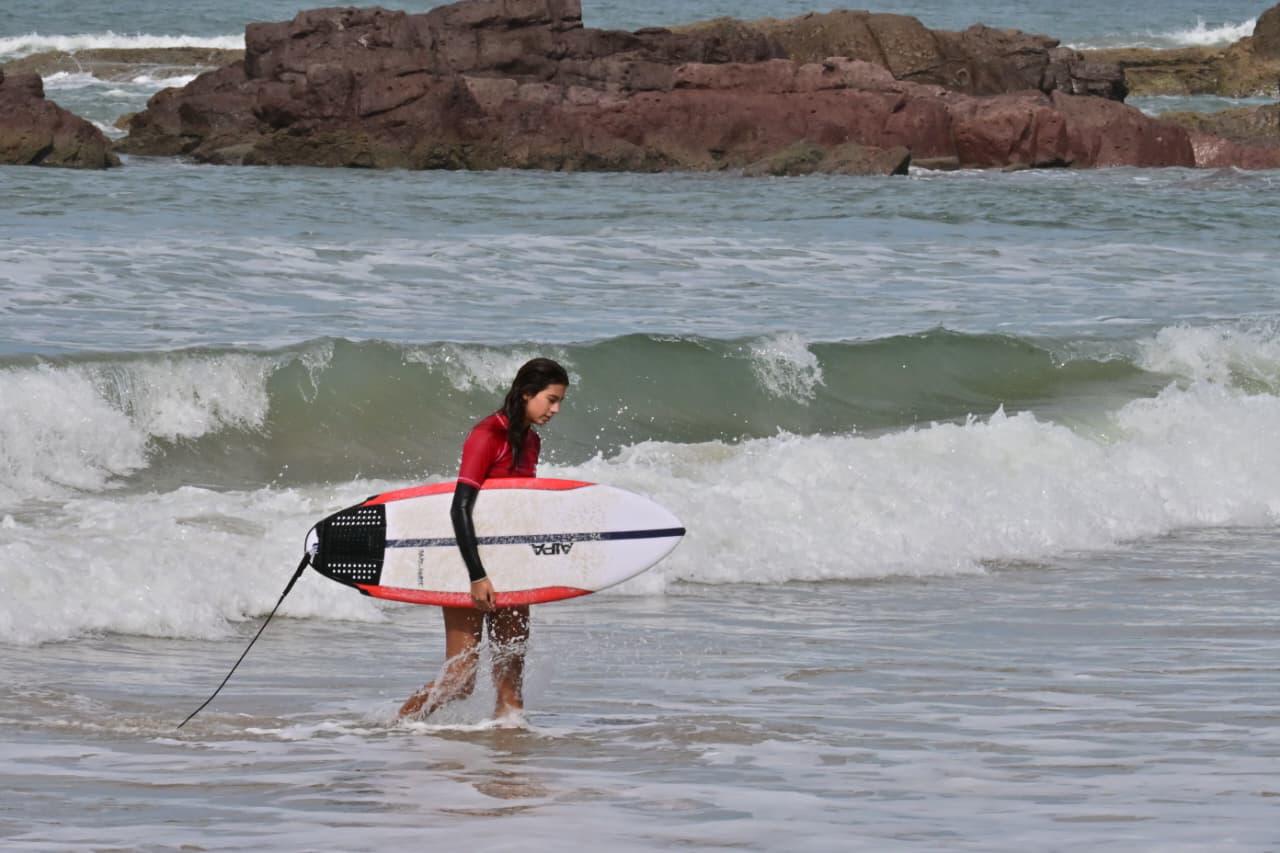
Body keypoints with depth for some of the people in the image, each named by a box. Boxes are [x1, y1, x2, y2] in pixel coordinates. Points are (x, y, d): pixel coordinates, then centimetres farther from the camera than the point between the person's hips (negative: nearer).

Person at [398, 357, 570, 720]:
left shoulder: (530, 441, 10)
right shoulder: (488, 435, -16)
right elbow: (460, 508, -21)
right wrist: (477, 576, -26)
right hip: (469, 564, -8)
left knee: (511, 670, 4)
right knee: (459, 679, -9)